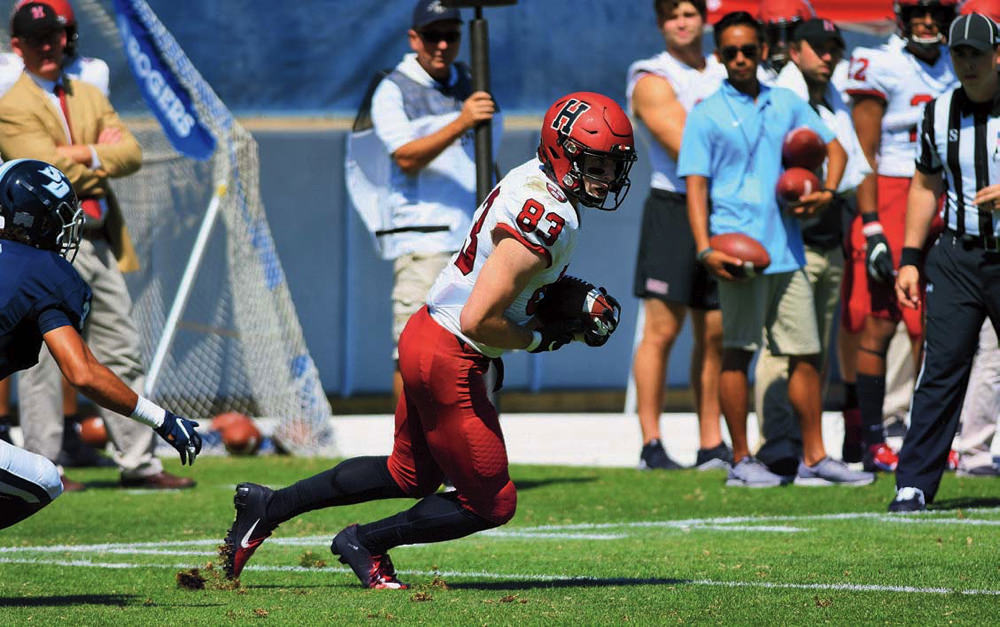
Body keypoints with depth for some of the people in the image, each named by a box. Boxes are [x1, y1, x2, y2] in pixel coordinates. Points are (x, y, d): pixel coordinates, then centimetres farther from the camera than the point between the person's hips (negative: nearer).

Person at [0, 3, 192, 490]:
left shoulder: (89, 97, 18)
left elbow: (131, 153, 5)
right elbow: (47, 168, -17)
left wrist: (81, 156, -11)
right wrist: (100, 152, -4)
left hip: (100, 244, 7)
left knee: (123, 357, 8)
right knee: (44, 362, -5)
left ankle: (138, 463, 13)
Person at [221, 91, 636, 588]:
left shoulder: (532, 177, 6)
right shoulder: (547, 222, -25)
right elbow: (478, 320, -28)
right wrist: (539, 339, -12)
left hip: (424, 335, 10)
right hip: (450, 362, -10)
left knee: (410, 477, 28)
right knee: (491, 504, 3)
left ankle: (269, 506, 33)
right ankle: (365, 543, 18)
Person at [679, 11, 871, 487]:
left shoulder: (787, 105, 14)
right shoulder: (707, 116, 1)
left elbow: (835, 148, 23)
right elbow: (696, 185, -4)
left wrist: (827, 191, 2)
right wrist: (705, 249, -16)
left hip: (787, 249, 5)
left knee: (805, 352, 5)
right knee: (737, 351, -4)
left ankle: (814, 458, 11)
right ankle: (741, 461, 1)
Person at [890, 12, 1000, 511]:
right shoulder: (940, 114, 8)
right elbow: (926, 185, 16)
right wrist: (910, 259, 11)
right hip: (956, 258, 2)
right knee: (941, 370, -4)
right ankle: (913, 484, -3)